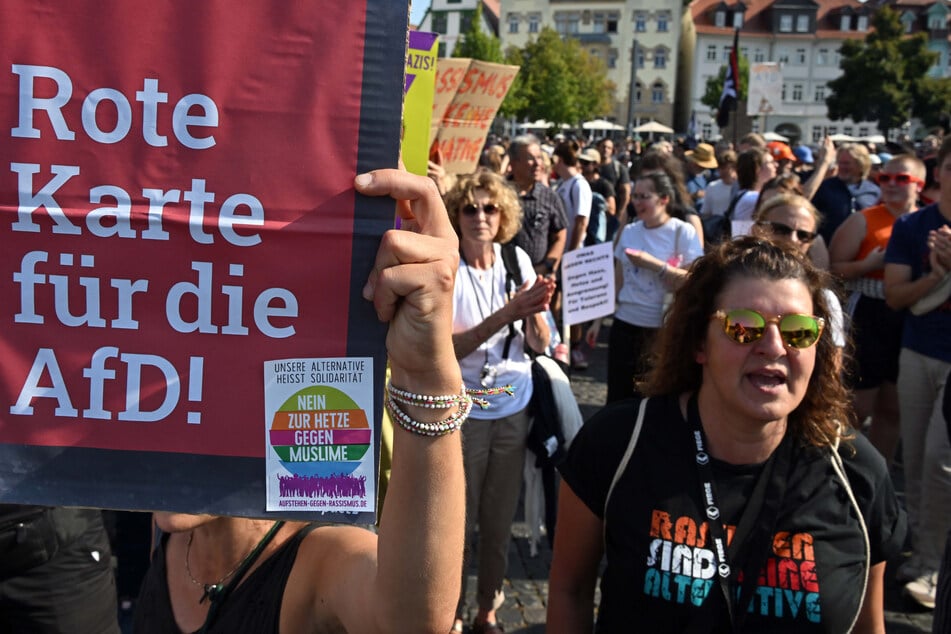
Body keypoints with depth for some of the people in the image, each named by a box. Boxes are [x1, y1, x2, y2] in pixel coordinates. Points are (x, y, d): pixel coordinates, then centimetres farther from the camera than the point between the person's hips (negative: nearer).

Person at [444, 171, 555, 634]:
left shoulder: (517, 260, -1)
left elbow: (540, 345, -1)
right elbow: (448, 348, -18)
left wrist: (535, 311, -22)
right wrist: (504, 314, -29)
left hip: (514, 408, 3)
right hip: (463, 410, -3)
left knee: (499, 520, 14)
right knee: (460, 521, 6)